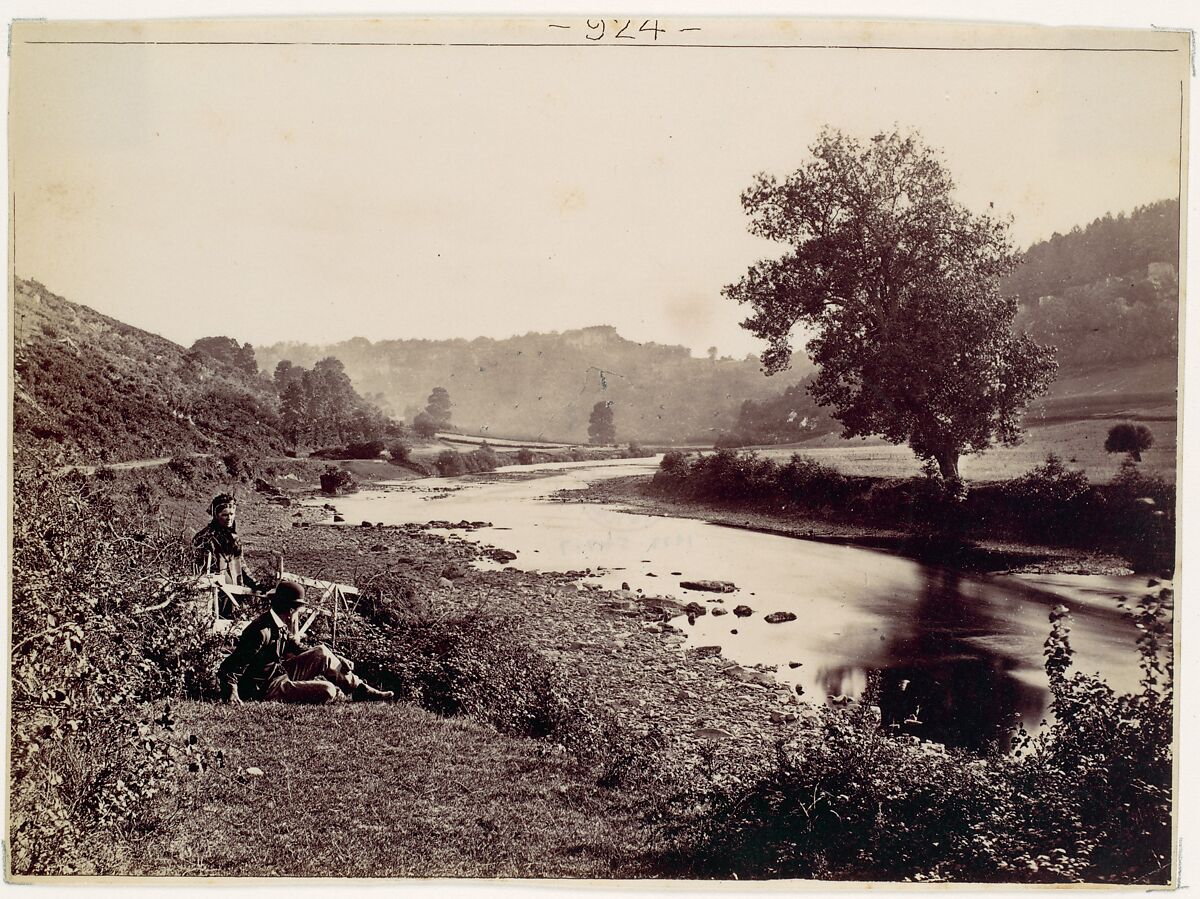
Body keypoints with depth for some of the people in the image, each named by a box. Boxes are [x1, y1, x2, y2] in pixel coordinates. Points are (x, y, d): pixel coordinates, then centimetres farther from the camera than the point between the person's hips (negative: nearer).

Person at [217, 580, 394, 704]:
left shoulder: (280, 626, 4)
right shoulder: (262, 631, -25)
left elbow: (296, 648, 17)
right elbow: (229, 667, -26)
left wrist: (337, 660, 10)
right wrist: (231, 693, -42)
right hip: (268, 690, -10)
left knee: (322, 653, 9)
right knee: (327, 691, -22)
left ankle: (362, 689, 12)